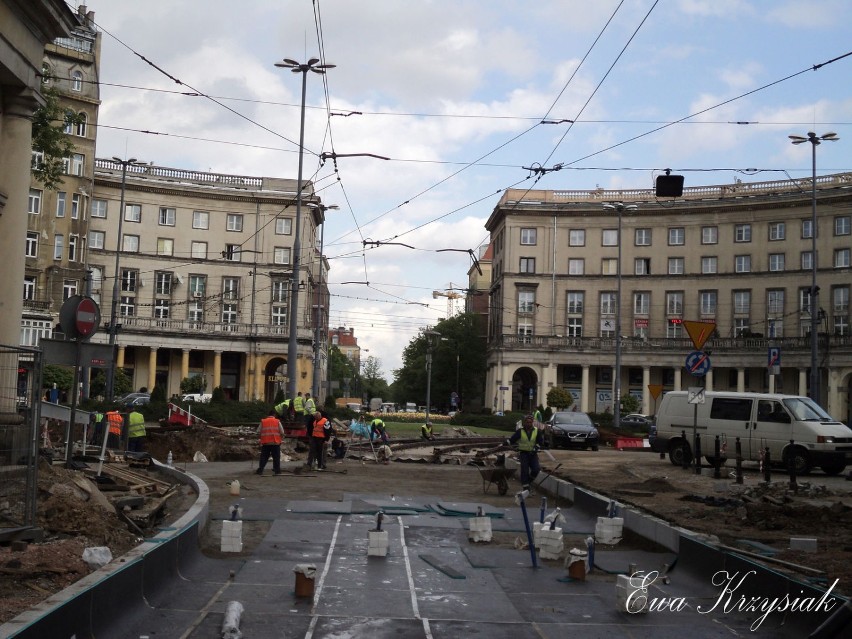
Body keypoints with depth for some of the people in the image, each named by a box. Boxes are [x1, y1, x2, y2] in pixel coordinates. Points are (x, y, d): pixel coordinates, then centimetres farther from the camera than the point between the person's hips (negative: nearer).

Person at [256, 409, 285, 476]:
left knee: (264, 457, 7)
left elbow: (258, 432, 3)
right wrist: (280, 437, 17)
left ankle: (260, 470, 2)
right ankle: (277, 470, 7)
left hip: (265, 443, 1)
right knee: (276, 457, 7)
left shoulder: (263, 422, 4)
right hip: (275, 442, -1)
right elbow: (282, 433, -1)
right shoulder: (277, 422, 1)